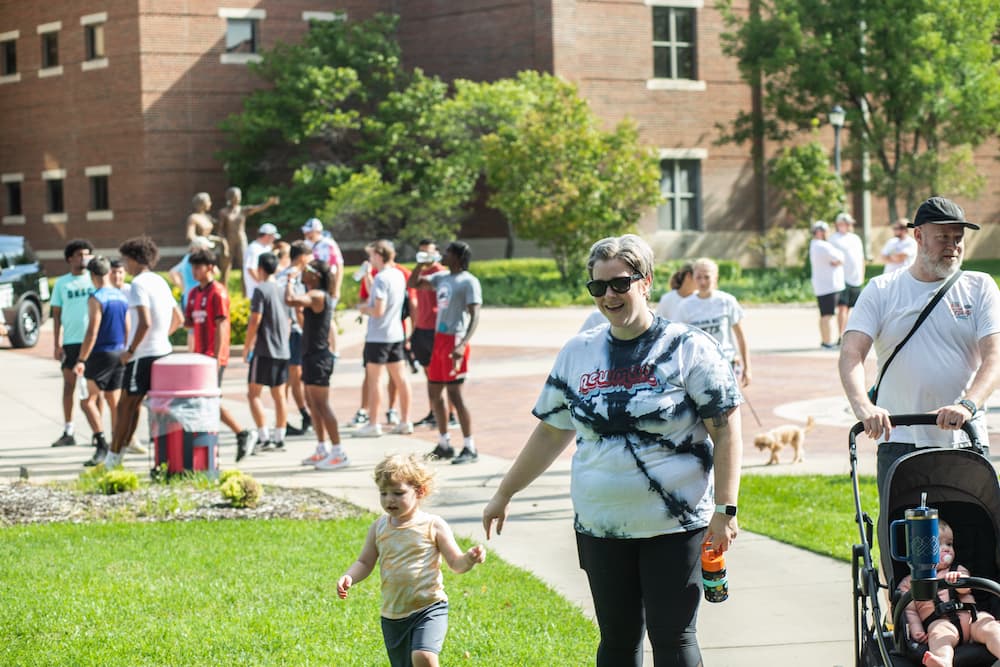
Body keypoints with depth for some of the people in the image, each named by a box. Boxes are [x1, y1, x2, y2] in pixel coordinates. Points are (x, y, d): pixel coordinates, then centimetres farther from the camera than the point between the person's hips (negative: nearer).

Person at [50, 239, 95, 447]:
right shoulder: (62, 283, 7)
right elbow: (56, 315, 7)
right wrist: (56, 344, 0)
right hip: (70, 341, 1)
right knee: (69, 385, 2)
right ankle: (68, 432, 8)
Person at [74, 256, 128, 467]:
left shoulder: (96, 299, -12)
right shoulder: (122, 297, 10)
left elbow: (92, 332, -17)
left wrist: (81, 360, -15)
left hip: (101, 354, -7)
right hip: (119, 354, 7)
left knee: (89, 400, -4)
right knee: (114, 402, 12)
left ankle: (101, 442, -18)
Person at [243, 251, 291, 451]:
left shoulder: (261, 289, -11)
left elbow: (255, 321, -15)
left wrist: (246, 347, -6)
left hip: (264, 350, -7)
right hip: (283, 351, 7)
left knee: (253, 393, -2)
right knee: (279, 395, 10)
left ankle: (264, 438, -10)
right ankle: (279, 438, 11)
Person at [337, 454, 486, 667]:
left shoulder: (433, 525, -6)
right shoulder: (379, 527, 4)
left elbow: (456, 563, -3)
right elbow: (365, 563, 11)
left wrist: (470, 558, -24)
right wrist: (348, 577, -9)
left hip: (429, 608, -5)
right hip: (393, 615, 5)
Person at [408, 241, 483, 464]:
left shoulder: (469, 282, -10)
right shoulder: (442, 277, 14)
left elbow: (474, 316, -17)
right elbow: (413, 283, 23)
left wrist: (463, 344, -29)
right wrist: (422, 263, 6)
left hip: (455, 341, -8)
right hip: (439, 339, 8)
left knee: (455, 394, -9)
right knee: (434, 392, 12)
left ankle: (470, 448, -3)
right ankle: (444, 445, 22)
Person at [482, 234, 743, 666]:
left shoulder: (689, 348, -5)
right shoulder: (578, 353, 7)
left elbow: (726, 431, -6)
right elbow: (551, 433, 16)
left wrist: (725, 509, -13)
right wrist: (504, 494, 17)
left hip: (675, 528, -4)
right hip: (600, 528, 4)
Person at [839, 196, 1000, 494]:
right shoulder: (881, 290, 7)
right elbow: (851, 354, -5)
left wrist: (968, 405, -23)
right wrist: (862, 405, -25)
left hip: (965, 442, 1)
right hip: (899, 440, 0)